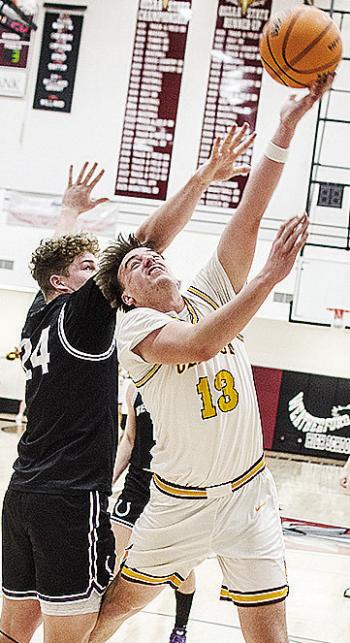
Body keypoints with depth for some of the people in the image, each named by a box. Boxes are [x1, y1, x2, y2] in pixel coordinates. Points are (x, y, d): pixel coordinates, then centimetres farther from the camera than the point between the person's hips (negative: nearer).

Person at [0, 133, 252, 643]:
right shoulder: (80, 314, -7)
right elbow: (146, 242, -12)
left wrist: (72, 209, 46)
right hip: (73, 499, -8)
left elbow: (57, 257, 31)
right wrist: (202, 179, -12)